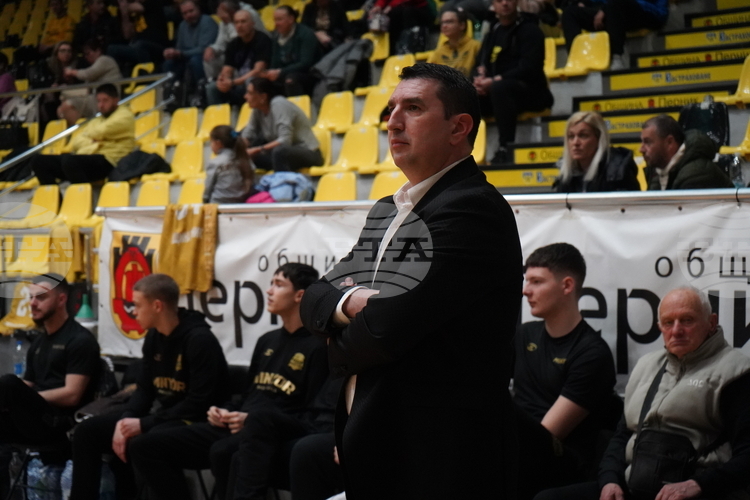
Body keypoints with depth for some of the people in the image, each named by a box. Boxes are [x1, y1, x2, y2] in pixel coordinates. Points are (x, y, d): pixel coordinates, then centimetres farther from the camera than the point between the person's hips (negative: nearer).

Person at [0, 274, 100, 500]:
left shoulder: (80, 340, -3)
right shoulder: (38, 344, 22)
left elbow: (71, 395, -13)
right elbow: (28, 392, 19)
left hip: (63, 425, -7)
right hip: (38, 421, 7)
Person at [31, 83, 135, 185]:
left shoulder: (124, 115, 9)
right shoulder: (96, 121, 31)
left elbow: (102, 132, -7)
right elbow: (76, 142, 20)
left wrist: (88, 135, 14)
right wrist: (92, 142, -1)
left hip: (106, 161, -8)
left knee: (69, 161, -38)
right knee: (38, 161, -4)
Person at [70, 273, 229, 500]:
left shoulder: (200, 339, -18)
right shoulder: (153, 337, 9)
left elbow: (199, 404, -23)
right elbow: (144, 389, 12)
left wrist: (143, 424, -22)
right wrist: (124, 420, -9)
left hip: (196, 423, -9)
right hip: (163, 416, 9)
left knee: (139, 444, -35)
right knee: (88, 431, 1)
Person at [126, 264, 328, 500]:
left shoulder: (317, 346, -3)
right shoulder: (268, 341, 24)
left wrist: (251, 420, -16)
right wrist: (226, 412, 8)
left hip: (272, 435, -8)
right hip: (236, 427, 9)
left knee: (222, 451, -41)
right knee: (145, 449, -3)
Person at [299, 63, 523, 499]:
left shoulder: (474, 209, -15)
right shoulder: (387, 212, 15)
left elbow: (392, 325, -22)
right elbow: (315, 299, 13)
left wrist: (340, 349, 0)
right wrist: (349, 302, -11)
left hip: (441, 451, -8)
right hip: (373, 439, 8)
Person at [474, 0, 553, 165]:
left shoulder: (529, 30, -3)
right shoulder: (493, 34, 16)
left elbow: (529, 68, -15)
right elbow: (482, 63, 14)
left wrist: (494, 81, -20)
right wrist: (481, 78, -11)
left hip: (531, 91, -7)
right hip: (496, 94, 7)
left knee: (499, 88, -37)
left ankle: (506, 148, -38)